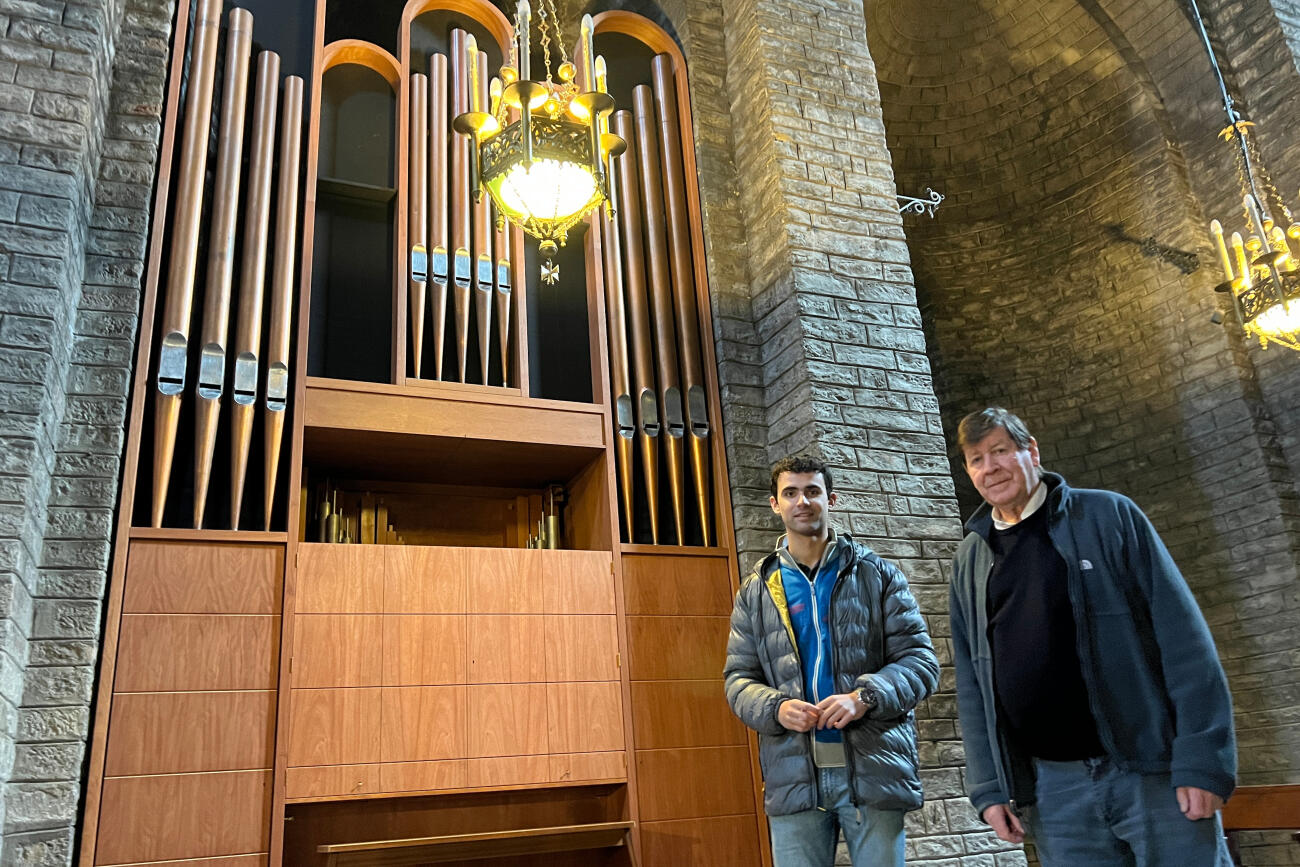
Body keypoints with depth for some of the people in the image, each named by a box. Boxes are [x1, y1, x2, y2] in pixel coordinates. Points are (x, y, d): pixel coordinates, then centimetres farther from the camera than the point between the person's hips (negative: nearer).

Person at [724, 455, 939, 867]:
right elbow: (739, 678, 8)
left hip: (875, 768, -1)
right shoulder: (756, 591, 11)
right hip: (794, 776, 1)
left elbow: (920, 660, 1)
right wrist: (776, 707, -13)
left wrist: (865, 696, -16)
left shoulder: (878, 574, 7)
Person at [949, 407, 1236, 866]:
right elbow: (970, 680, 8)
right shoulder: (969, 561, 8)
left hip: (1154, 768, -2)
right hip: (1052, 784, 3)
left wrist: (1203, 760, -12)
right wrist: (988, 786, 2)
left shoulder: (1107, 516, -1)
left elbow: (1181, 634, -6)